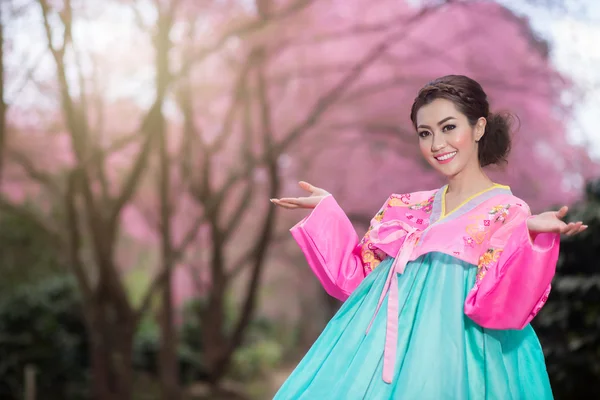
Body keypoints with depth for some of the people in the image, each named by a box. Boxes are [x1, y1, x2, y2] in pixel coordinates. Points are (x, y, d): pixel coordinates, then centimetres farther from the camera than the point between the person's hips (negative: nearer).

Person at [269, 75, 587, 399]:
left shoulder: (509, 214, -4)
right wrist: (326, 209, 13)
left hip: (448, 358, -5)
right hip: (381, 348, 5)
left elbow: (491, 305, -16)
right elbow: (356, 276, 12)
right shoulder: (406, 207, 12)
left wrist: (532, 237, -28)